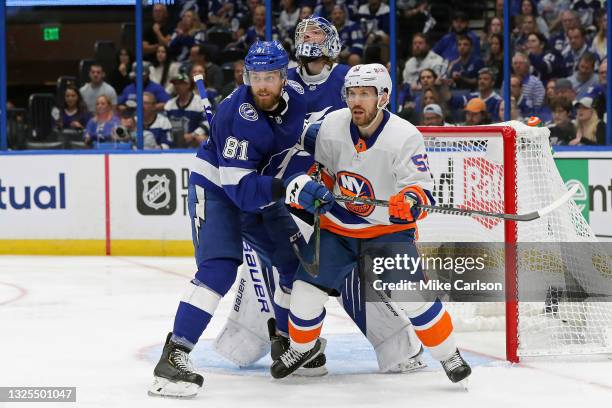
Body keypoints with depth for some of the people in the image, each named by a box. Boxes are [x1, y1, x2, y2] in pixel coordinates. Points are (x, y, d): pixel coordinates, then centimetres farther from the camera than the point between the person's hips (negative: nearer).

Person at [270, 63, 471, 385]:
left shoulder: (405, 136, -21)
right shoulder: (332, 126, -10)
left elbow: (421, 189, -23)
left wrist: (410, 201, -46)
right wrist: (308, 186, -16)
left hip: (388, 228, -3)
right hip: (337, 225, 3)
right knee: (306, 288, -5)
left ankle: (448, 354, -1)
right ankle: (303, 345, 25)